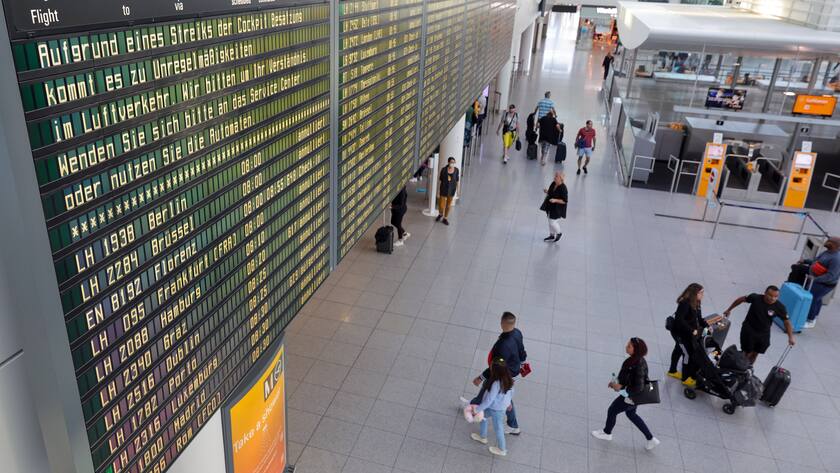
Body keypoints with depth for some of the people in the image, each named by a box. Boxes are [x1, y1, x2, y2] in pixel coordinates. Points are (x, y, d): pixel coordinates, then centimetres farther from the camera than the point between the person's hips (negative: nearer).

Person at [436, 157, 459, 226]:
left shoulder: (456, 170, -7)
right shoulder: (444, 170, -11)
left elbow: (457, 181, 1)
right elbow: (440, 180, -5)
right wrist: (438, 191, -3)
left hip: (451, 190, 2)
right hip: (443, 190, -1)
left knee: (448, 205, 13)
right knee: (441, 206, 1)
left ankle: (445, 218, 33)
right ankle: (440, 214, 35)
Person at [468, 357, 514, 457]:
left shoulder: (496, 384, -39)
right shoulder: (507, 378, -16)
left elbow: (488, 400, -31)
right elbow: (511, 391, 1)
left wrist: (477, 409, -19)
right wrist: (509, 402, 20)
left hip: (497, 409, -8)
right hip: (503, 405, 8)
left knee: (498, 428, 18)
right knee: (483, 416, 27)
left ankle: (502, 450, 42)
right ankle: (483, 437, 50)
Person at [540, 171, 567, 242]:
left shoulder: (563, 189, -24)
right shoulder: (553, 184, -1)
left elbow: (565, 201, -21)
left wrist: (555, 200, -31)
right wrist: (547, 192, -7)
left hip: (557, 208, -8)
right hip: (550, 206, 8)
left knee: (552, 222, -3)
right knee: (550, 221, 19)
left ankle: (559, 233, 26)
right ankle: (551, 235, 39)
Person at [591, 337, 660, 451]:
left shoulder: (638, 366, -36)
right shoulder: (634, 359, -9)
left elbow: (638, 388, -32)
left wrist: (620, 387, -23)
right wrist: (616, 381, 0)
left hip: (631, 397, -9)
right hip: (630, 394, 9)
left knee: (612, 411, 14)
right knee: (631, 414, 28)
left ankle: (607, 433, 43)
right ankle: (651, 439, 38)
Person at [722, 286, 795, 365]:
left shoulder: (780, 307, -19)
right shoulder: (755, 298, -22)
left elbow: (787, 321, -7)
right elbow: (741, 299, -5)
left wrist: (790, 337, -12)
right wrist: (729, 310, 5)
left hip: (764, 333, 2)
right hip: (749, 329, -2)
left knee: (755, 353, 17)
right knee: (748, 353, 0)